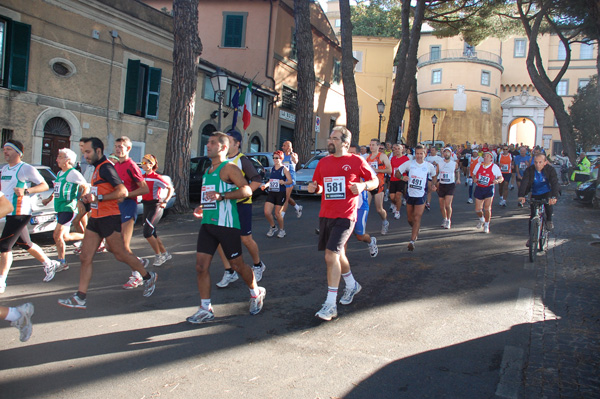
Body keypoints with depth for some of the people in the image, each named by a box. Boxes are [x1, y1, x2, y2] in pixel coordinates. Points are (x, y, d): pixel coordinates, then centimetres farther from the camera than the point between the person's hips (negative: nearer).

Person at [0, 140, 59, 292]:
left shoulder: (26, 169, -9)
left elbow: (44, 186, -10)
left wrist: (25, 191, -23)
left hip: (20, 214, -9)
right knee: (25, 244, 17)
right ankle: (49, 264, 34)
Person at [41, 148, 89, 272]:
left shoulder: (73, 173, -11)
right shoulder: (59, 173, 16)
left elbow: (86, 187, -10)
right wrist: (49, 199, 18)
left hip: (69, 208, -9)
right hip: (60, 209, 9)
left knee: (57, 235, -11)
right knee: (65, 236, 13)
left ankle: (62, 263, -1)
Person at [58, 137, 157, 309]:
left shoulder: (106, 168, -14)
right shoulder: (98, 168, 16)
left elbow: (122, 192, -22)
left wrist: (98, 198, -22)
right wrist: (90, 197, 11)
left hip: (109, 217, -10)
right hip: (96, 218, 10)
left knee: (120, 254, 2)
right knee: (85, 257, 4)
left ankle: (149, 277, 22)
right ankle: (80, 297, 7)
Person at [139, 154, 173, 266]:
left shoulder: (156, 178, -13)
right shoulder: (143, 177, 8)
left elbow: (170, 188, -9)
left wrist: (165, 201, -16)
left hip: (155, 206, -8)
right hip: (146, 206, 8)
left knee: (147, 233, -12)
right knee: (152, 233, 12)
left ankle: (158, 256, 4)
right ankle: (165, 254, 25)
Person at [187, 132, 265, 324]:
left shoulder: (229, 168, -7)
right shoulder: (208, 171, 19)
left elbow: (247, 190, -19)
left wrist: (222, 196, -28)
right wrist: (201, 208, 15)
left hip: (226, 224, -8)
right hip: (207, 223, 8)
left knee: (238, 265, 5)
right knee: (201, 266, -1)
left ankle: (256, 293, 30)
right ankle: (205, 309, 8)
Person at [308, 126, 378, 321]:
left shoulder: (356, 161, -3)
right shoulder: (323, 162, 11)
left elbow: (375, 181, 4)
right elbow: (318, 186, 21)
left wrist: (363, 185, -16)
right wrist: (313, 188, -2)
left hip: (344, 217, -6)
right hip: (325, 215, 6)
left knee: (331, 256, -16)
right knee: (337, 254, 19)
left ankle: (330, 305, -10)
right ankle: (352, 285, 45)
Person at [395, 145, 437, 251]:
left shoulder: (429, 166, -1)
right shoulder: (409, 164, -2)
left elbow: (434, 176, 17)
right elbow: (397, 172, 2)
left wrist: (433, 185, -2)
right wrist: (402, 177, -20)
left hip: (421, 195, -2)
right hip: (410, 194, 2)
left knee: (417, 218, -11)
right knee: (410, 219, 13)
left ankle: (412, 241, -8)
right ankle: (416, 231, 43)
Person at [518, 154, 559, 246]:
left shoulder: (550, 170, -20)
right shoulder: (529, 170, -17)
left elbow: (554, 183, -31)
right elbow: (524, 183, -27)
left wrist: (554, 197, -49)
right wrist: (521, 196, -45)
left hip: (547, 193, -2)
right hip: (535, 194, 2)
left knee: (549, 203, -33)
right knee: (532, 216, -2)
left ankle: (549, 220, -4)